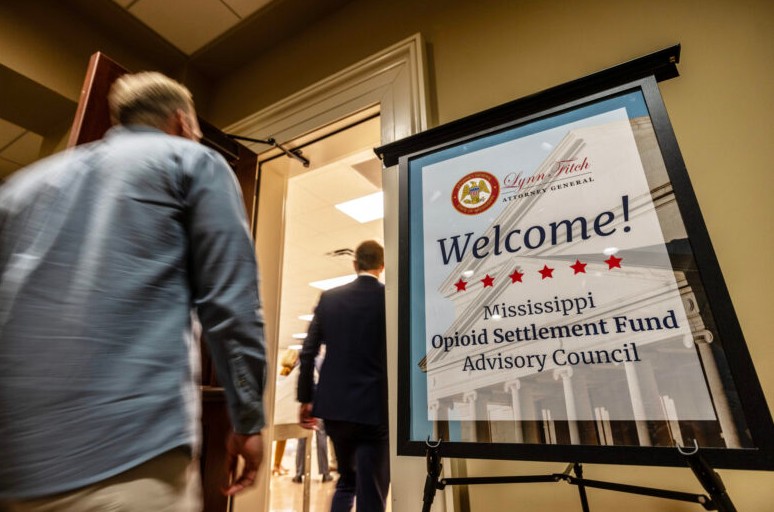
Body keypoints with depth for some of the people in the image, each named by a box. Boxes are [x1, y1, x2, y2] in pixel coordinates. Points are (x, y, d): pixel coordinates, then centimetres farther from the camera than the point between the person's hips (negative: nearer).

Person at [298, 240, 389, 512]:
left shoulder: (329, 297, 2)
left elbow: (308, 352, 2)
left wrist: (306, 399, 11)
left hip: (334, 405, 4)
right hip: (374, 408, -4)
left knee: (346, 480, 25)